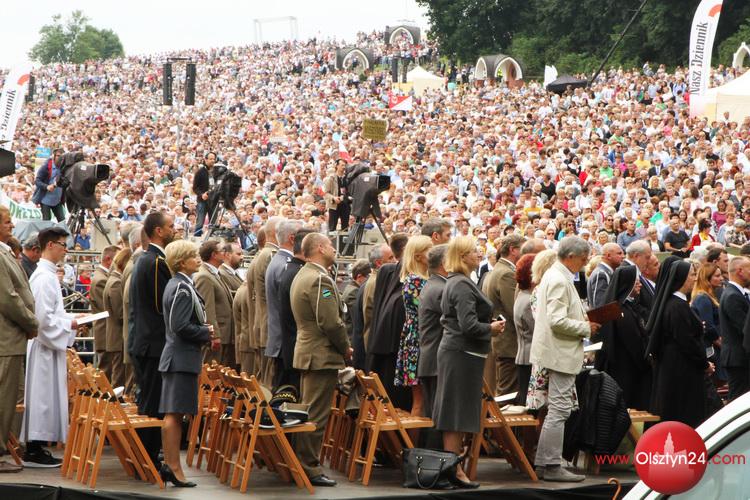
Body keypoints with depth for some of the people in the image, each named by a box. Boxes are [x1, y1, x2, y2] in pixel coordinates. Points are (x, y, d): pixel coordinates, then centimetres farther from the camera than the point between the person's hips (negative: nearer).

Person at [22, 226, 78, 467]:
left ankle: (35, 448, 15)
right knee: (43, 396, -6)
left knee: (44, 397, 11)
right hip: (44, 346, -10)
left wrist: (69, 320, 10)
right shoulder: (44, 277, -18)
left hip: (47, 344, 10)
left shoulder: (45, 274, 14)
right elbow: (44, 317, -22)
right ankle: (34, 451, -3)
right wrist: (69, 325, -12)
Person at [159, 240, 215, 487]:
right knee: (174, 414, -7)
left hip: (176, 357, 10)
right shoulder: (183, 289, -16)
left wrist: (207, 335, 11)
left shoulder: (176, 285, 15)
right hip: (182, 358, -10)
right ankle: (174, 467, -6)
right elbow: (181, 327, -22)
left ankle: (169, 464, 18)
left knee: (172, 414, 12)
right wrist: (208, 333, -9)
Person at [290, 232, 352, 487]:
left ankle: (301, 464, 21)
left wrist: (341, 346, 17)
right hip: (322, 355, -10)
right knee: (316, 416, -6)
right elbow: (331, 322, -22)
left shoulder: (302, 275, 14)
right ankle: (310, 469, -3)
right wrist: (346, 348, -7)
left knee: (309, 412, 16)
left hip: (306, 351, 10)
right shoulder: (320, 279, -19)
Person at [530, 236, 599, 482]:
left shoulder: (553, 275, 15)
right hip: (560, 354, -11)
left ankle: (546, 462, 16)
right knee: (559, 409, -7)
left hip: (555, 353, 11)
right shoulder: (560, 281, -18)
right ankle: (551, 466, -6)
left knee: (557, 410, 14)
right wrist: (586, 328, -13)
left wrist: (582, 320, 13)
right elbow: (558, 321, -24)